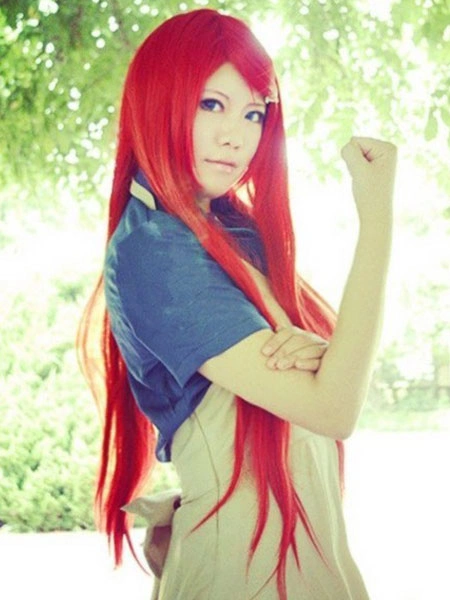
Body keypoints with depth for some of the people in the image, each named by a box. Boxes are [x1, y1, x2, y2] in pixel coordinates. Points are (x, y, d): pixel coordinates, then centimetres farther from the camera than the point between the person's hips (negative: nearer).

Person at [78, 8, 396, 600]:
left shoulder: (237, 227, 7)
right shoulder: (152, 251, -19)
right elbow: (334, 409, -25)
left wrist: (318, 352, -19)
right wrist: (377, 216, -22)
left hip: (310, 539, 8)